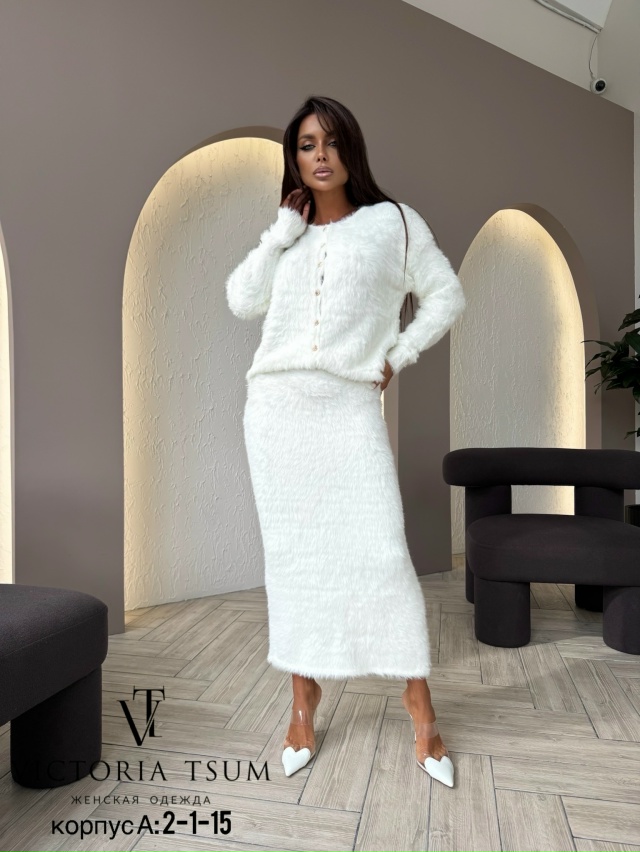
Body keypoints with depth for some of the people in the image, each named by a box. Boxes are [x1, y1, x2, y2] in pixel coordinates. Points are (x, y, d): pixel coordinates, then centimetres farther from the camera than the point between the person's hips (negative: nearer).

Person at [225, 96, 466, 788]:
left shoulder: (392, 222, 9)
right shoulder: (287, 234, 19)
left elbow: (446, 296, 10)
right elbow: (241, 301, 5)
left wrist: (397, 357, 0)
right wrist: (283, 230, 3)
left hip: (349, 408, -3)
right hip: (277, 407, 4)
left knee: (381, 553, -8)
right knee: (291, 553, 6)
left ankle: (420, 708, 8)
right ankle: (303, 698, 19)